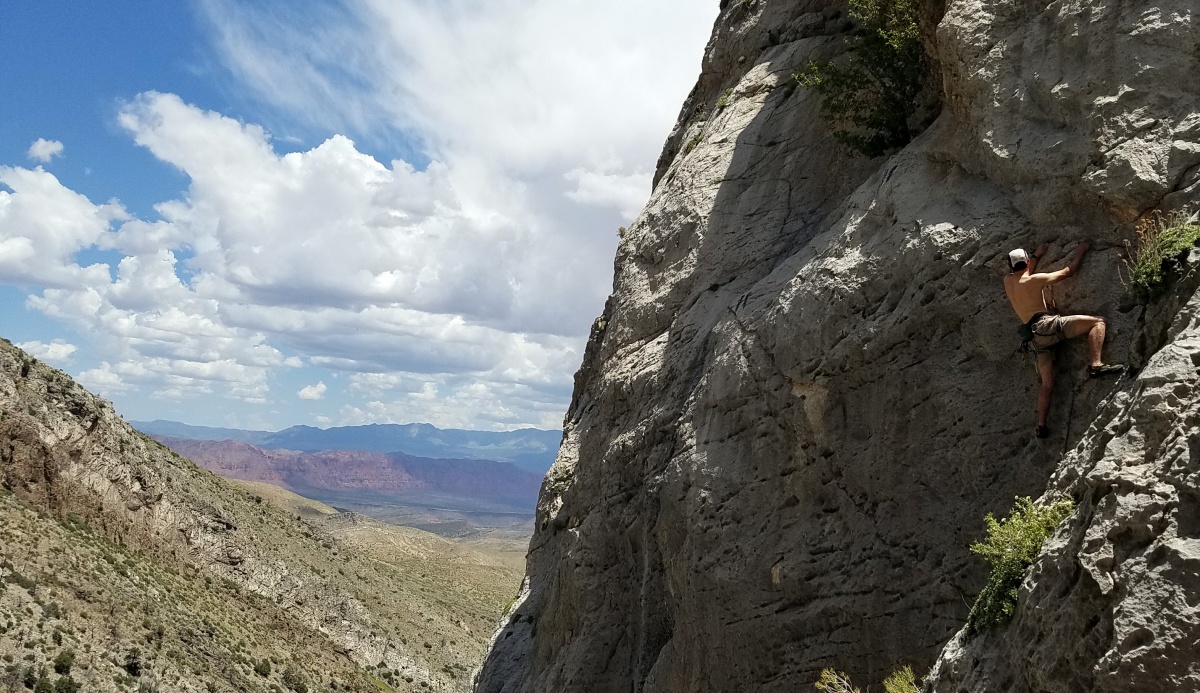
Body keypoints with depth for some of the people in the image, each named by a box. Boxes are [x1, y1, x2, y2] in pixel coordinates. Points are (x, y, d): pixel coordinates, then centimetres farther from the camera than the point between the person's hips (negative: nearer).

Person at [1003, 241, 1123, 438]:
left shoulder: (1008, 281, 16)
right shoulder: (1036, 279, 0)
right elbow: (1067, 272, 10)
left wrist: (1037, 256, 48)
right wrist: (1080, 252, 23)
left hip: (1035, 338, 6)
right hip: (1047, 325, -6)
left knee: (1047, 384, 10)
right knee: (1098, 321, -6)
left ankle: (1041, 426, 1)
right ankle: (1096, 365, -27)